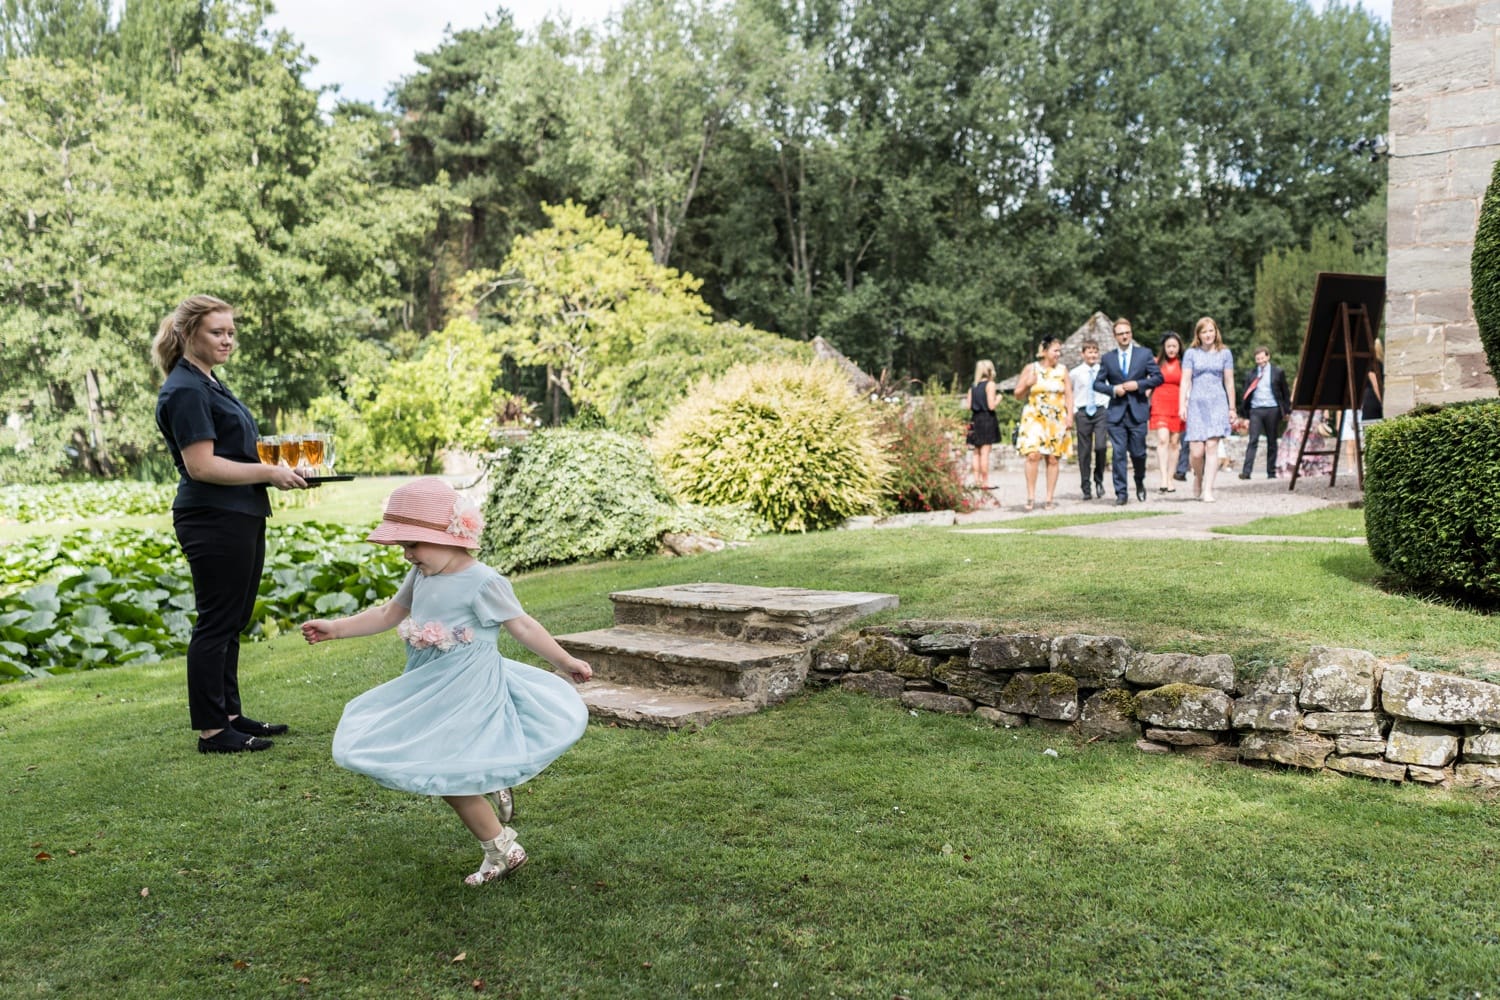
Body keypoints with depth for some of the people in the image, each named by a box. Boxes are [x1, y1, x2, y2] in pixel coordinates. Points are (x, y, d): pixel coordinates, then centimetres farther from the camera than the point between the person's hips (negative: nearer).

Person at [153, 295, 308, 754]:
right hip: (213, 521, -10)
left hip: (240, 518, 10)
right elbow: (201, 465, -21)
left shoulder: (209, 384, 18)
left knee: (232, 623, 15)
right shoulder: (185, 390, -14)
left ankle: (230, 715, 25)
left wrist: (277, 466, 12)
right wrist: (269, 472, -17)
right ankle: (211, 729, 5)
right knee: (216, 622, -3)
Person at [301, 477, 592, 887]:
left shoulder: (482, 583, -17)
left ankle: (502, 849, 9)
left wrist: (565, 661, -6)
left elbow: (522, 626, -10)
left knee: (444, 772, -7)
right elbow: (387, 614, 17)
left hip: (467, 692, -8)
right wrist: (336, 628, 11)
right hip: (430, 691, 8)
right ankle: (493, 791, 29)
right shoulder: (420, 577, 4)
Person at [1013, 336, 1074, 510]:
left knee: (1053, 458, 0)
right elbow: (1018, 394, 6)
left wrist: (1070, 416, -3)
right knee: (1033, 455, -16)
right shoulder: (1030, 368, 3)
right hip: (1034, 418, -2)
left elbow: (1069, 395, 8)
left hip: (1057, 420, 2)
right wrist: (1027, 385, -13)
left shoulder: (1062, 370, 8)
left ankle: (1049, 498, 6)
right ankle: (1031, 496, -10)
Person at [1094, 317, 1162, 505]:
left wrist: (1138, 385, -10)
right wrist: (1113, 389, -9)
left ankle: (1140, 483, 31)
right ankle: (1121, 493, 1)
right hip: (1116, 412, 0)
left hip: (1138, 411, 0)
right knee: (1118, 453, -3)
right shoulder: (1107, 358, 8)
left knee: (1138, 452, 3)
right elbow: (1097, 383, 9)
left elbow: (1158, 377, 4)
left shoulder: (1145, 354, 6)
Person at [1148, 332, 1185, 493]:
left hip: (1177, 406, 1)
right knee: (1163, 440, -15)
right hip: (1160, 405, -1)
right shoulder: (1157, 363, 8)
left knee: (1174, 442, 3)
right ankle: (1164, 480, -22)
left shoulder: (1184, 365, 8)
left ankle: (1170, 481, 10)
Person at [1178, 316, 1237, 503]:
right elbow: (1185, 381, 4)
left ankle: (1208, 490, -8)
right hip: (1196, 403, 0)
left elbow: (1229, 382, 11)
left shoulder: (1225, 353, 9)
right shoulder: (1191, 353, 7)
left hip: (1217, 403, 0)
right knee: (1197, 451, -6)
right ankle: (1198, 477, 25)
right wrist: (1182, 405, -5)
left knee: (1212, 447, -10)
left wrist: (1232, 408, 11)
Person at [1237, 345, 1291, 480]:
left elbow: (1285, 392, 8)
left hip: (1272, 410, 0)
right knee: (1253, 440, -9)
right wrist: (1244, 410, 0)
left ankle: (1271, 472, 13)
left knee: (1272, 442, 6)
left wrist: (1287, 410, 4)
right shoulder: (1252, 373, 8)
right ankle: (1246, 471, -15)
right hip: (1255, 410, 0)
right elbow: (1246, 392, 7)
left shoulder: (1277, 372, 6)